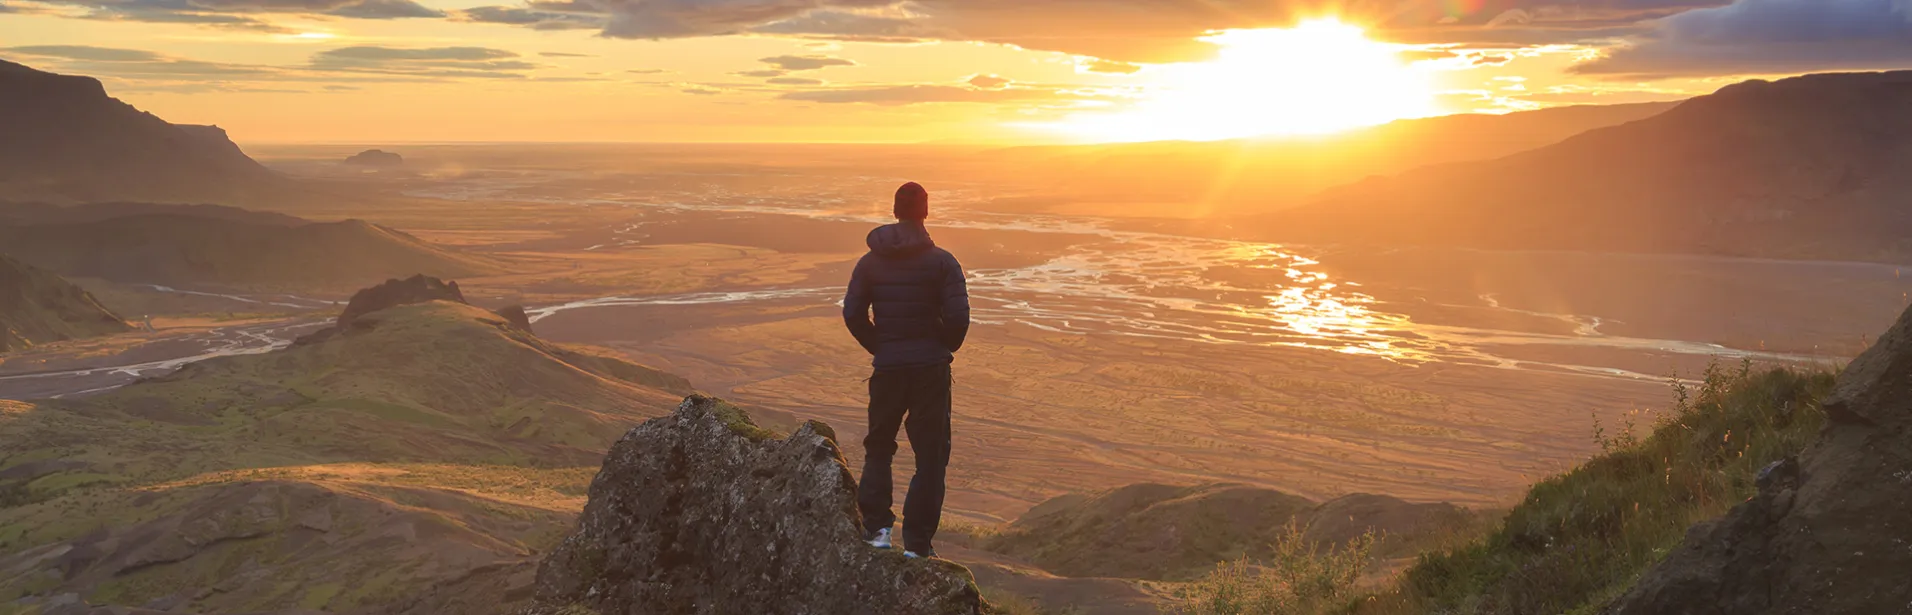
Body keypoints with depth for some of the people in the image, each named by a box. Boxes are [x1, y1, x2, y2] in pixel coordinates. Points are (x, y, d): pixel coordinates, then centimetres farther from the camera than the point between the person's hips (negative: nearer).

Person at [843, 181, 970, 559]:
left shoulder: (870, 262, 2)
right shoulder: (941, 261, -7)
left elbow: (852, 314, 0)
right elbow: (958, 317, -13)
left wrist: (880, 348, 12)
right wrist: (944, 348, 5)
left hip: (887, 368, 2)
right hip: (931, 368, -2)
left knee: (878, 447, 19)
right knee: (930, 455, 5)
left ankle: (876, 528, 11)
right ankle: (917, 542, 3)